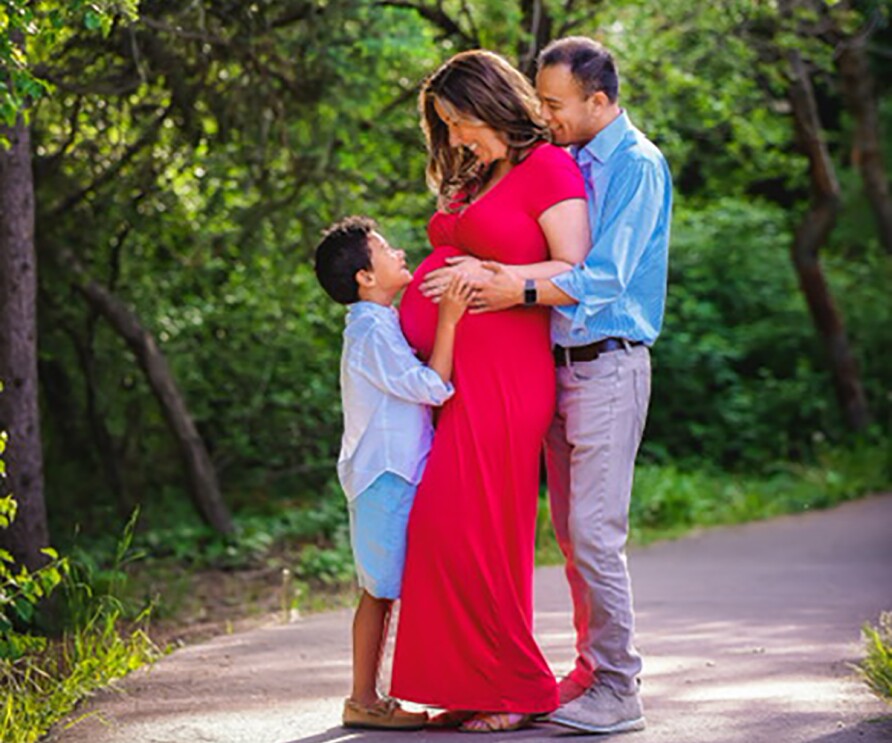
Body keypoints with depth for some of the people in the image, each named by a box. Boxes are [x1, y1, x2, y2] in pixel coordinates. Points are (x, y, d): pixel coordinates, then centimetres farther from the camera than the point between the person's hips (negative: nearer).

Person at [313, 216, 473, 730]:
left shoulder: (377, 326, 17)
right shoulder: (373, 331, -15)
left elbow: (416, 387, 26)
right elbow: (432, 387, -21)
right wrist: (448, 320, -25)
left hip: (392, 475, 10)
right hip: (387, 476, -10)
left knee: (382, 591, 11)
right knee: (381, 590, -6)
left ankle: (368, 697, 16)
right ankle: (364, 701, -2)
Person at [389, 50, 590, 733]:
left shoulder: (550, 168, -3)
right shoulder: (475, 181, 23)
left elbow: (573, 272, -10)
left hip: (502, 374, -8)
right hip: (447, 370, 8)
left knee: (469, 528, -9)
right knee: (444, 528, 5)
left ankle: (520, 692, 2)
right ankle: (475, 689, 12)